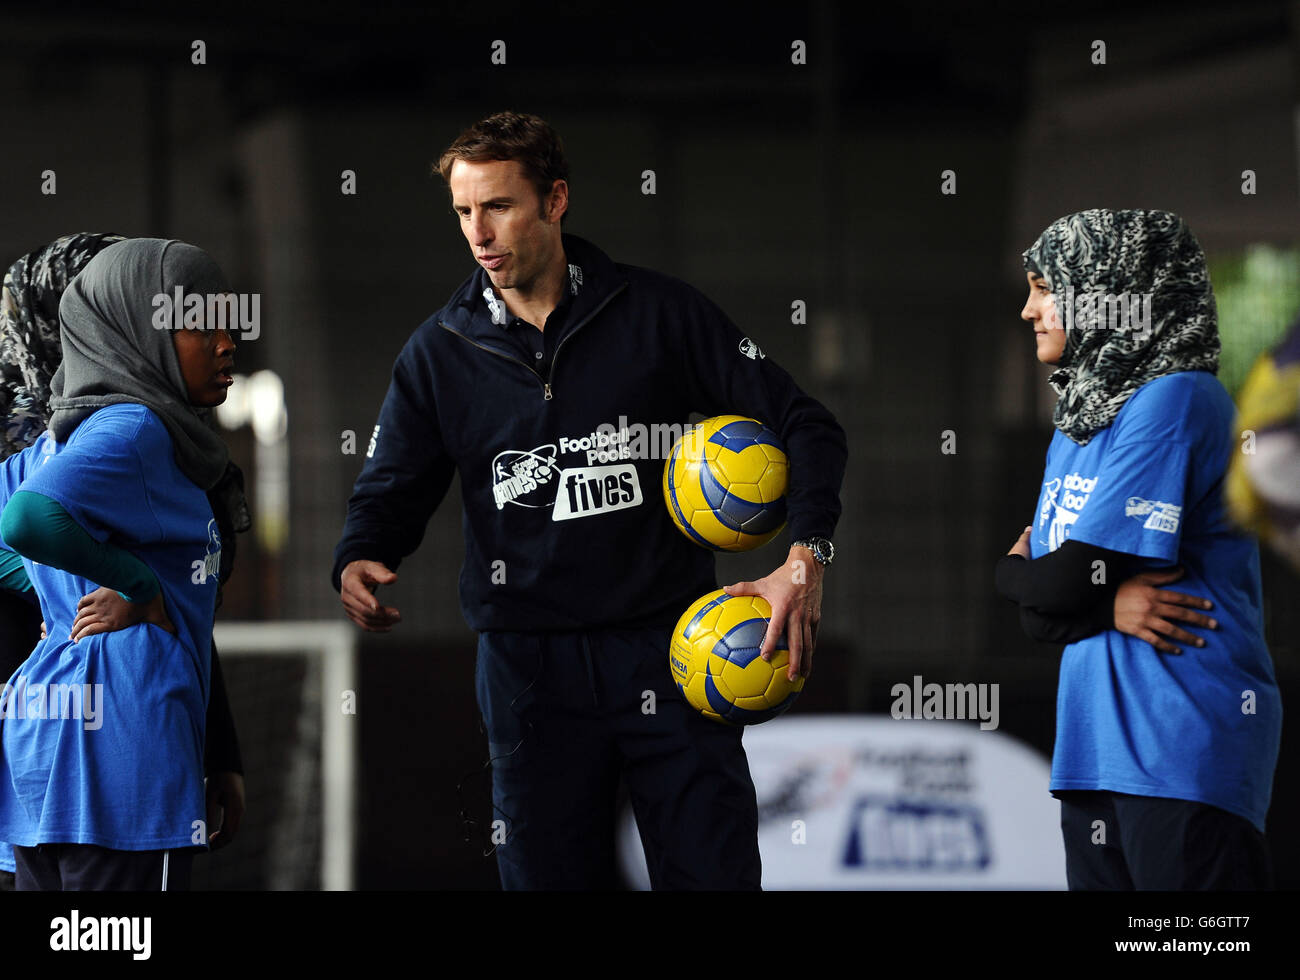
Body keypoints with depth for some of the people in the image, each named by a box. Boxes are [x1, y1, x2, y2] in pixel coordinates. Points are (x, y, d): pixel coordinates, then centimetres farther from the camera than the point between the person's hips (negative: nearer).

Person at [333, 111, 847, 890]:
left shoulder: (659, 313, -1)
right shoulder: (441, 352, 5)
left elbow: (805, 427, 0)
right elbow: (391, 495, 10)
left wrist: (806, 559, -15)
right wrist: (359, 564, -14)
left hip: (666, 650, -1)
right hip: (530, 669, 2)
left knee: (715, 873, -2)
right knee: (550, 876, 6)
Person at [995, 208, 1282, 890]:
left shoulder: (1175, 401, -10)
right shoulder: (1076, 427, 18)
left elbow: (1063, 584, -15)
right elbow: (1041, 610, 11)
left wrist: (1021, 571, 5)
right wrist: (1111, 604, -8)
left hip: (1185, 749, -8)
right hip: (1095, 751, 9)